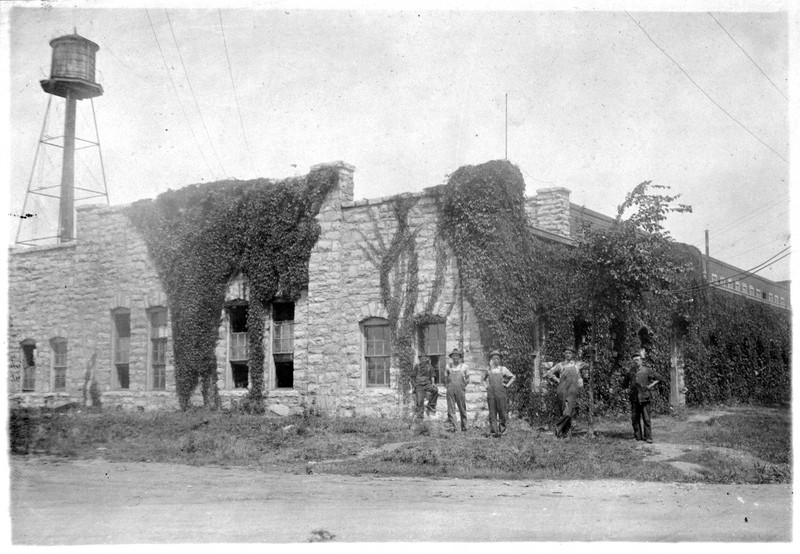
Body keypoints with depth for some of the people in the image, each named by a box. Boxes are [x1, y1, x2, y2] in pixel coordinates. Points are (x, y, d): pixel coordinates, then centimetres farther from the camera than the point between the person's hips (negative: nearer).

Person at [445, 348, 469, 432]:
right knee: (451, 408, -6)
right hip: (450, 390, 1)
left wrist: (464, 385, 3)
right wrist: (448, 385, 3)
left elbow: (467, 378, 15)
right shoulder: (448, 366, 9)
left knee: (462, 409, 4)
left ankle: (464, 426, 13)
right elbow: (445, 378, 17)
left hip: (460, 390, 0)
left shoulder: (464, 366, 7)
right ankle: (452, 426, -8)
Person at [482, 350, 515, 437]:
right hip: (491, 393, 1)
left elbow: (513, 377, 13)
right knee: (492, 413, -4)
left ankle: (502, 429, 13)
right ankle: (494, 431, -5)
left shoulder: (503, 369, 7)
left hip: (501, 393, -1)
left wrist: (507, 385, 4)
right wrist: (486, 385, 12)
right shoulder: (489, 370, 12)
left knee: (502, 412, -1)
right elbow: (484, 379, 28)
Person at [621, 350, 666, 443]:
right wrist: (629, 388, 9)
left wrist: (651, 385, -5)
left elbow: (661, 378, 2)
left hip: (644, 398, -4)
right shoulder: (631, 371, 10)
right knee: (635, 418, 6)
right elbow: (624, 384, 26)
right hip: (634, 399, 4)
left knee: (646, 418, -5)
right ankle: (638, 436, 16)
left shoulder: (647, 370, -1)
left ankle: (648, 437, 0)